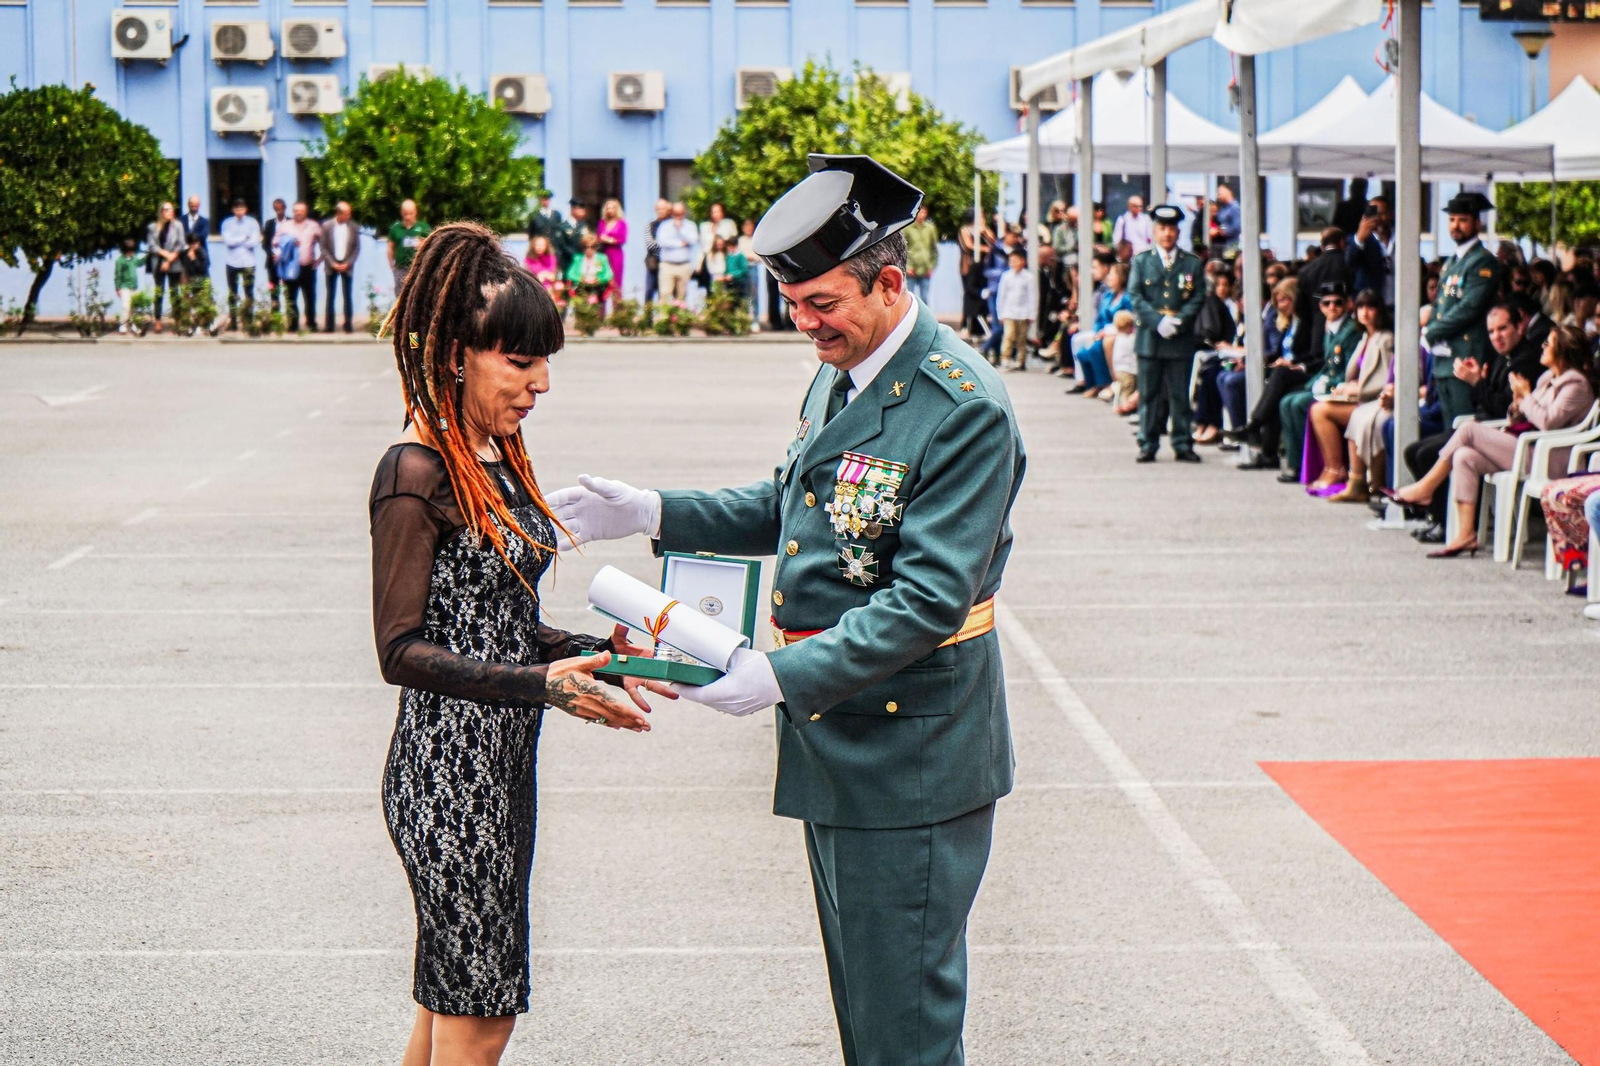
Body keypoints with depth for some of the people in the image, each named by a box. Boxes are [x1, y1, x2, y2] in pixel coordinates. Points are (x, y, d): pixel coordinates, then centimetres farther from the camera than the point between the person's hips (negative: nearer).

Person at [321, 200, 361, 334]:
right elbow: (324, 247, -2)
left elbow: (357, 247, 1)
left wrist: (348, 263, -9)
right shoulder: (327, 226, -3)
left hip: (347, 266, 0)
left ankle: (348, 324, 7)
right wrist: (333, 263, -11)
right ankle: (329, 325, 6)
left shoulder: (353, 226, -1)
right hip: (331, 265, 0)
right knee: (330, 296, 2)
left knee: (348, 296, 0)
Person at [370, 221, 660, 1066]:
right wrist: (539, 685, -26)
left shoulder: (497, 457, 12)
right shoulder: (416, 472, -16)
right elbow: (401, 651, -18)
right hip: (448, 771, -9)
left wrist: (596, 652, 5)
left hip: (500, 768, 9)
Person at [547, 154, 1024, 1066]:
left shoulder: (963, 408, -22)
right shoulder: (838, 373, 8)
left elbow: (928, 599, -25)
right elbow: (790, 511, 20)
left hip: (910, 754, -9)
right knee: (857, 985, 20)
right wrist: (654, 514, 8)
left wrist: (784, 676, -29)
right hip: (835, 737, 9)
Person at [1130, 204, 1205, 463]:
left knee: (1180, 394, 2)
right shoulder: (1141, 261, 9)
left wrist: (1178, 322, -11)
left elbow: (1198, 298, 4)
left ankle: (1182, 445, 6)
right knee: (1149, 393, 2)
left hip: (1181, 338, 0)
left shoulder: (1193, 263, 9)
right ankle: (1147, 445, 7)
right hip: (1149, 338, 0)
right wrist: (1158, 322, -12)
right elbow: (1135, 297, 1)